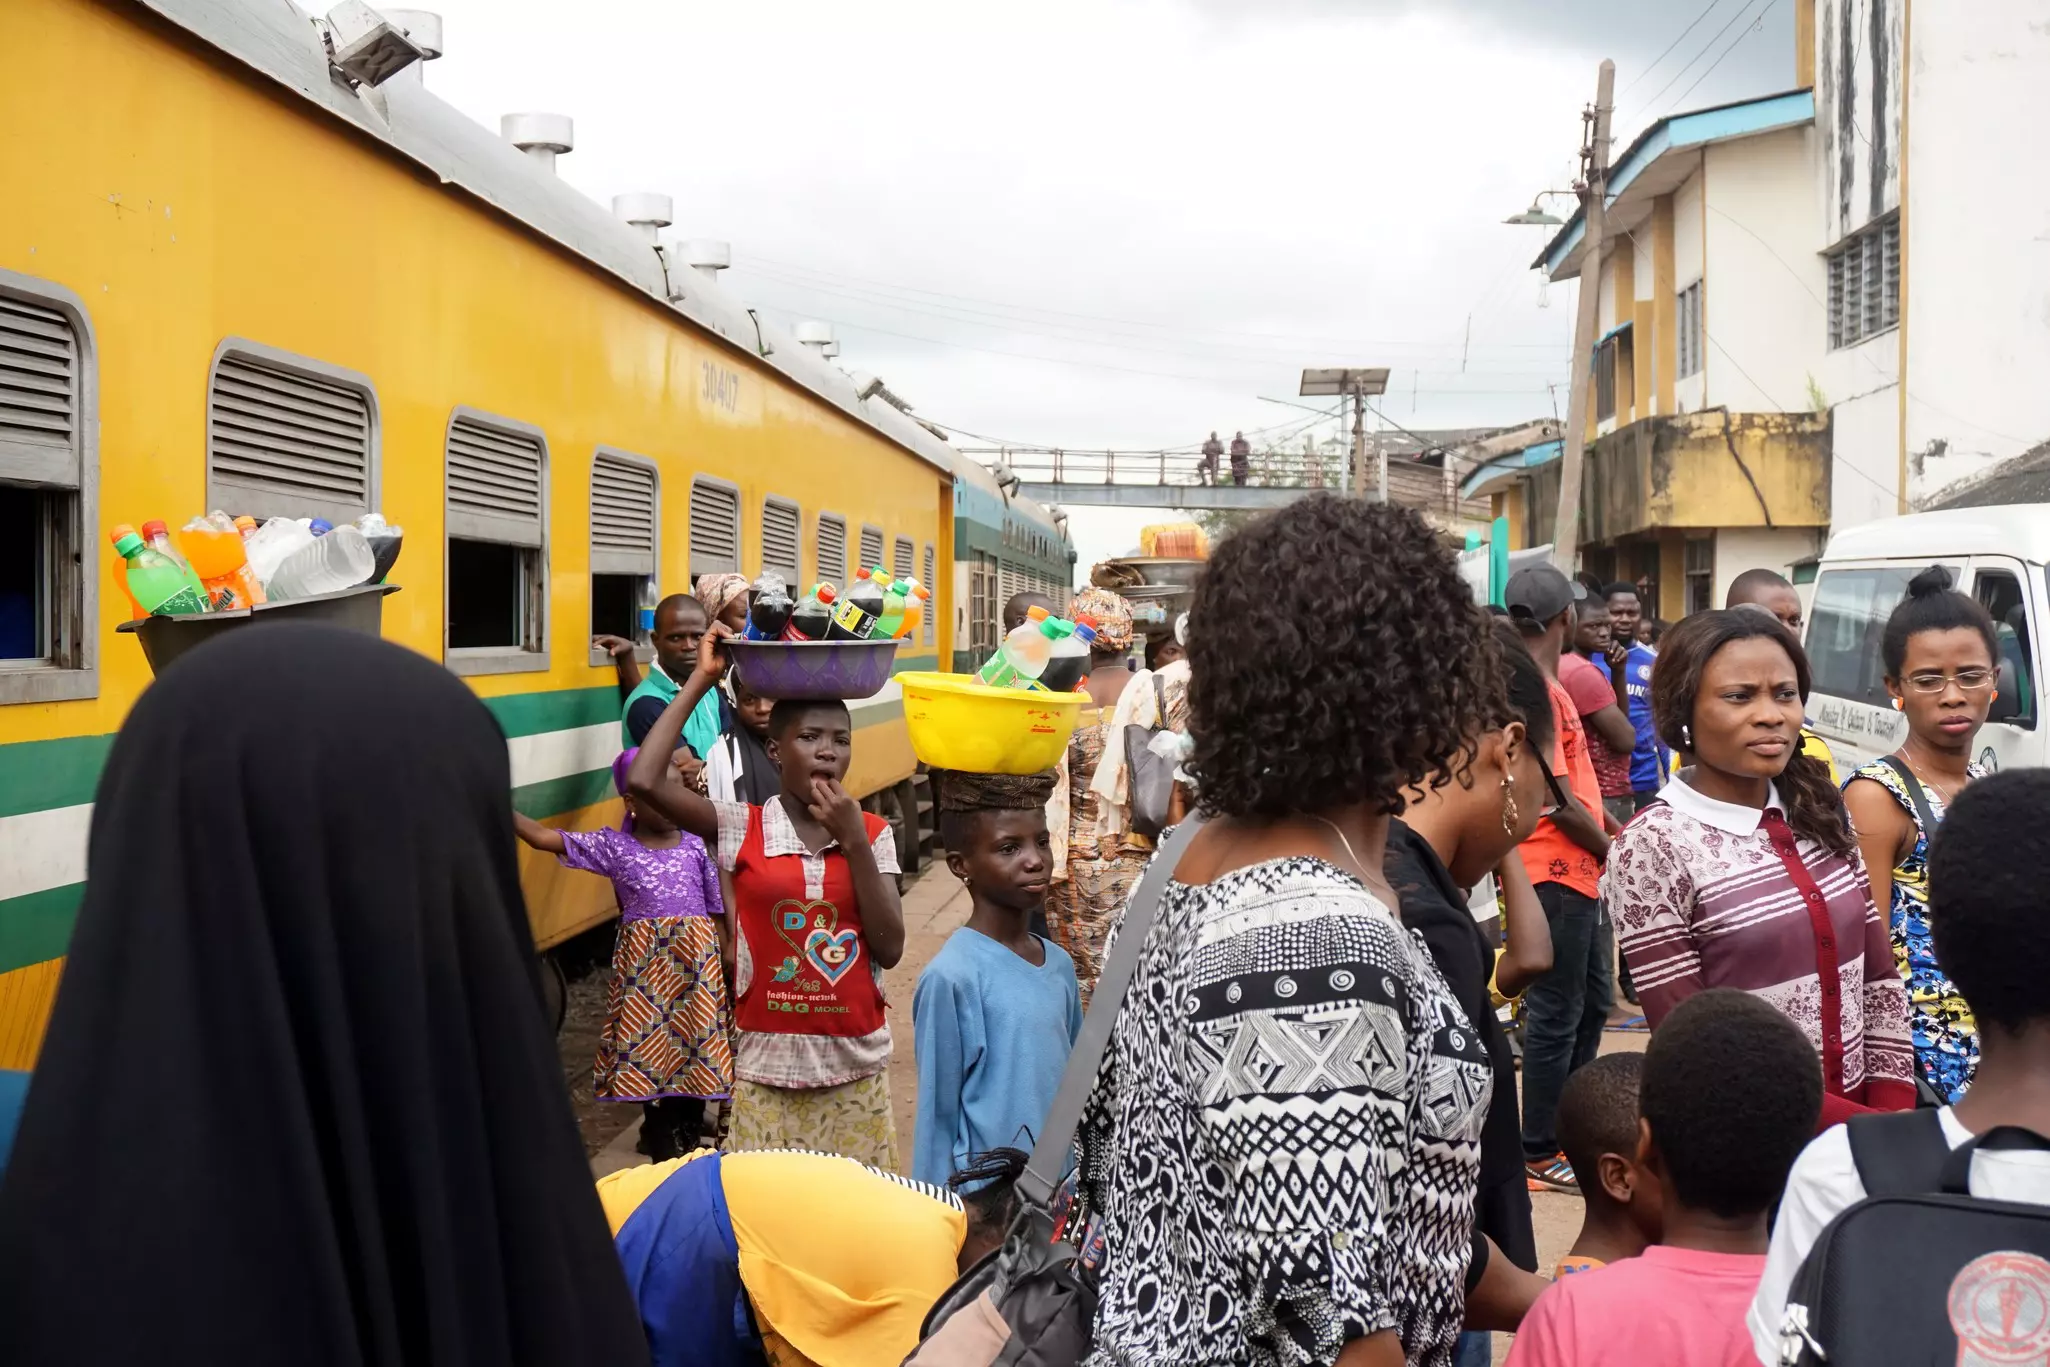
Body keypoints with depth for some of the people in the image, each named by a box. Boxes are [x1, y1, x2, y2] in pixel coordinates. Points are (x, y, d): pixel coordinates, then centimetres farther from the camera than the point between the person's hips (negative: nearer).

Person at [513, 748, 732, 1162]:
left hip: (696, 963, 1)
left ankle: (689, 1140, 22)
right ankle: (661, 1143, 19)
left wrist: (731, 965, 7)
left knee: (695, 1044, 7)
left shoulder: (696, 846, 3)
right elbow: (543, 837, -8)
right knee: (649, 1045, 5)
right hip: (645, 965, -1)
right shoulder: (612, 846, -2)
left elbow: (716, 914, 8)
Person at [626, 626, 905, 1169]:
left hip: (856, 1065, 2)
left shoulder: (872, 833, 0)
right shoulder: (741, 829, -4)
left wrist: (853, 843, -15)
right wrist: (700, 680, -13)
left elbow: (889, 949, -8)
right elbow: (642, 781, -19)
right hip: (768, 1065, -1)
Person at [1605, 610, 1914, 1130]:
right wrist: (1856, 1125, -15)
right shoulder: (1653, 848, -16)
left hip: (1859, 1116, 5)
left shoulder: (1819, 813, 2)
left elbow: (1880, 978, 6)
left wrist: (1891, 1114, -5)